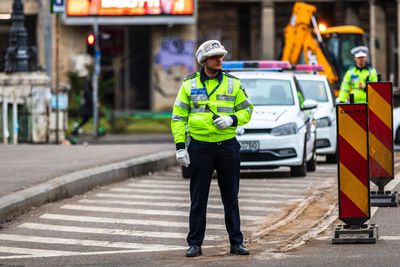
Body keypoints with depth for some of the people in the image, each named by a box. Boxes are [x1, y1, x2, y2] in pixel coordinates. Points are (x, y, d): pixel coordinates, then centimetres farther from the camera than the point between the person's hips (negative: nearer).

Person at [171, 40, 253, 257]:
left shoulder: (233, 84, 6)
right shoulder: (189, 85, 4)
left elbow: (247, 109, 10)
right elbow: (178, 117, 4)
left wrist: (231, 119, -11)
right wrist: (180, 146, -5)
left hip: (227, 145, 1)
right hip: (200, 147, -1)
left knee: (231, 198, 6)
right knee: (198, 199, 2)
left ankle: (236, 242, 12)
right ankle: (195, 244, 8)